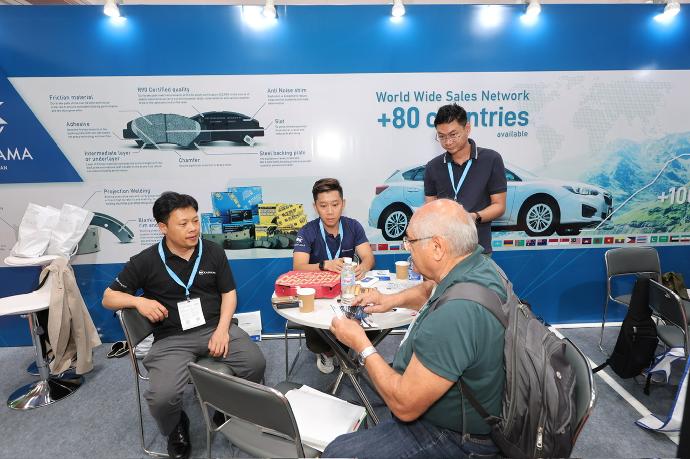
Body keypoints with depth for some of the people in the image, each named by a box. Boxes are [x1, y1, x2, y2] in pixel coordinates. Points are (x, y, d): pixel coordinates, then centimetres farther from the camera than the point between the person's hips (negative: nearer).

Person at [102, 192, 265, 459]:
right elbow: (109, 298, 8)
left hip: (214, 327, 2)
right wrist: (138, 301, -13)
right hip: (172, 339, -1)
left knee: (256, 363, -20)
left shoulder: (213, 252, 3)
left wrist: (222, 329, -9)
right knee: (162, 398, -25)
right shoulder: (146, 261, -2)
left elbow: (228, 292, 6)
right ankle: (176, 430, 16)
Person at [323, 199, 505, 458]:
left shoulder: (454, 315, -40)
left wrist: (361, 344, -19)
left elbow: (404, 406, -29)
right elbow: (430, 290, 15)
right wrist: (393, 300, 0)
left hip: (454, 438, -9)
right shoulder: (479, 262, -9)